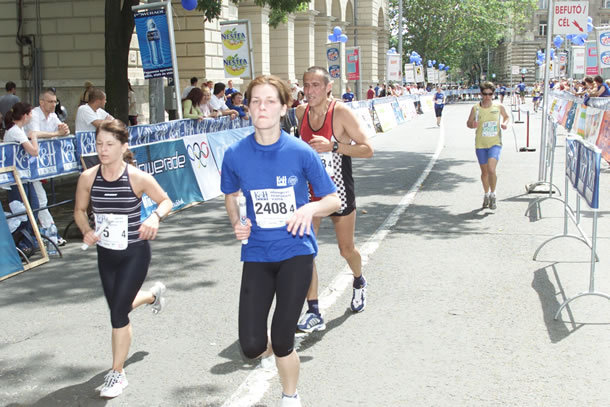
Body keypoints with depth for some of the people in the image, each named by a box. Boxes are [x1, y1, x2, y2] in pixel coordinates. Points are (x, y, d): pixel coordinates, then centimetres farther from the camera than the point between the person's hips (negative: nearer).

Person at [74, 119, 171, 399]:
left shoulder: (137, 177, -17)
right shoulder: (88, 178, -9)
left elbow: (166, 201, -3)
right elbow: (79, 210, 7)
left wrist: (155, 217, -25)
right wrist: (86, 231, -13)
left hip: (135, 253, -5)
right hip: (106, 254, 5)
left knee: (117, 313, -8)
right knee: (118, 308, 20)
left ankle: (117, 374, 11)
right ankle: (153, 294, 55)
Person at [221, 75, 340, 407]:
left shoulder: (301, 153, -10)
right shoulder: (235, 155, -4)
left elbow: (334, 200, -1)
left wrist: (311, 208, -22)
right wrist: (237, 224, -3)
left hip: (295, 251, -2)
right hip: (257, 253, 2)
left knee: (282, 342, -3)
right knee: (251, 346, -5)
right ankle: (274, 348, 34)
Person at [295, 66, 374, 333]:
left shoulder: (341, 113, -16)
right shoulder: (301, 112, -1)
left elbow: (367, 150, -19)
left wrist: (332, 146, -28)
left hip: (338, 190, -3)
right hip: (309, 190, 4)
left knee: (346, 249, 12)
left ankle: (359, 282, 46)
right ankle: (313, 313, -1)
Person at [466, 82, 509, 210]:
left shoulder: (499, 107, -2)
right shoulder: (476, 108, -4)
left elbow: (506, 116, 18)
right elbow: (468, 123, 6)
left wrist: (505, 123, -4)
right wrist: (473, 125, -17)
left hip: (495, 143, -1)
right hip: (480, 144, 1)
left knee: (491, 169, -20)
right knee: (484, 172, 12)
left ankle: (493, 194, 1)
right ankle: (486, 194, 36)